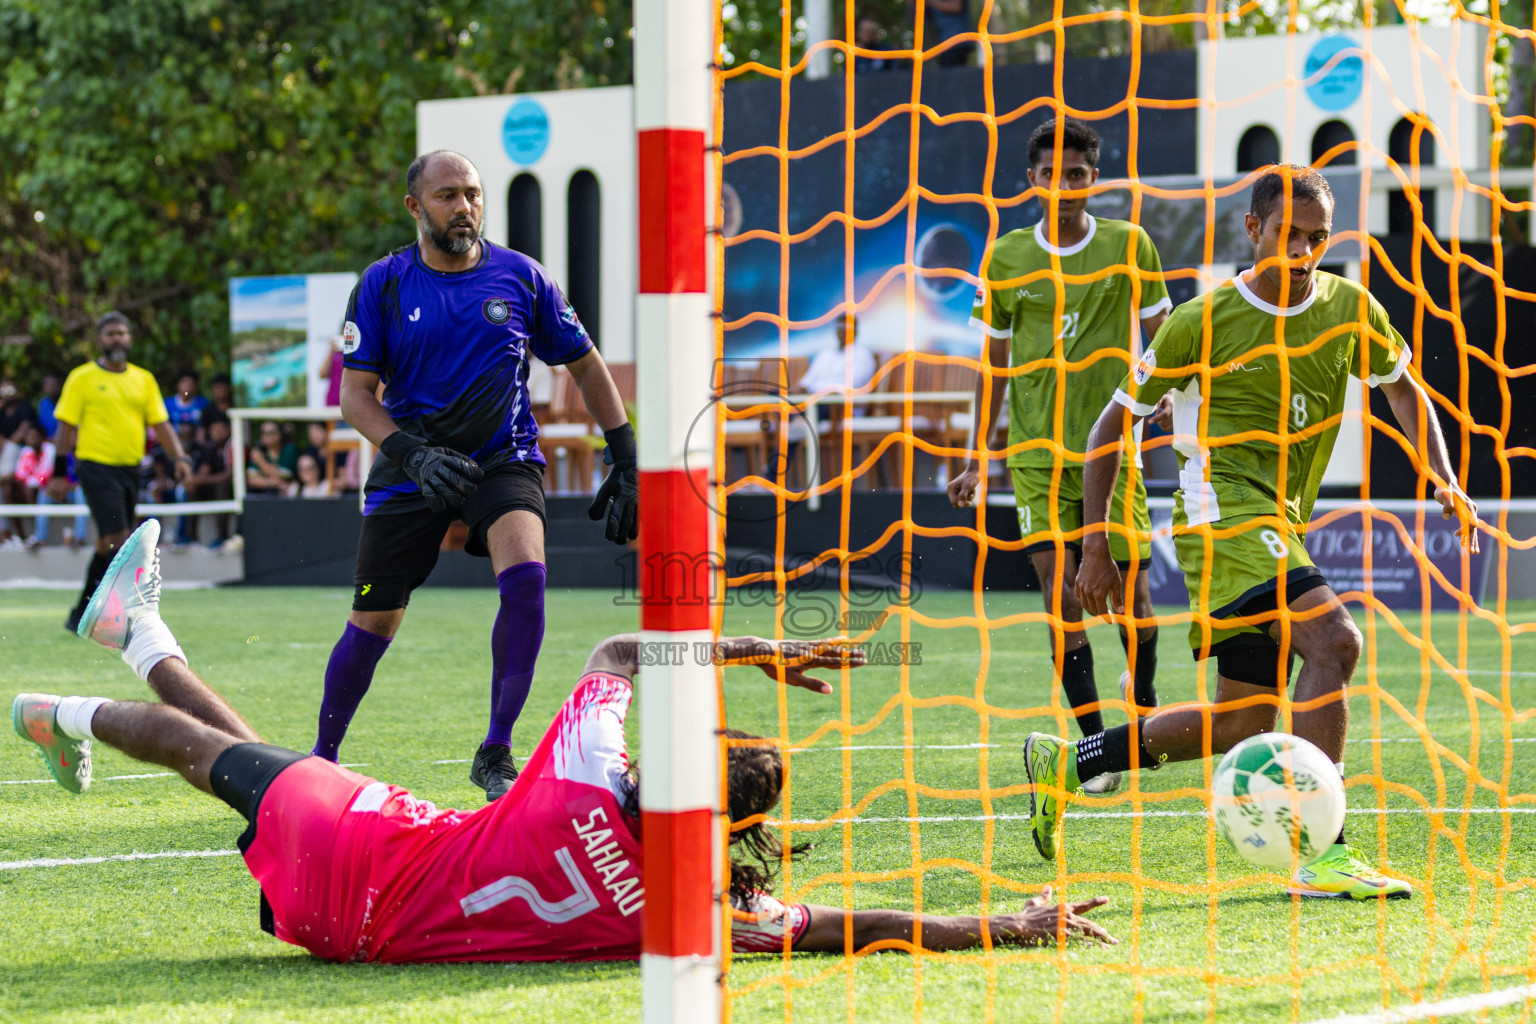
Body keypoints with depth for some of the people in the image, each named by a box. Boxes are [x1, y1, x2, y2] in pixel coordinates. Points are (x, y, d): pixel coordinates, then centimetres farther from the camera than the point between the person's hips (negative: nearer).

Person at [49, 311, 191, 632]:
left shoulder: (143, 379, 12)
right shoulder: (82, 378, -1)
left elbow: (160, 424, 11)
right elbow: (66, 427, 0)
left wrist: (180, 458, -4)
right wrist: (59, 473, -5)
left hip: (130, 469, 6)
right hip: (96, 465, -6)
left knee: (107, 545, 10)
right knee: (116, 539, -15)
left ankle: (80, 616, 21)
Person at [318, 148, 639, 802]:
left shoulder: (520, 277, 1)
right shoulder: (383, 286, -2)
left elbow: (585, 365, 11)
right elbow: (355, 393, -2)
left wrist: (625, 461, 6)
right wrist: (413, 455, -18)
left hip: (504, 460, 0)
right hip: (412, 471, 0)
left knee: (525, 576, -27)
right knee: (373, 623, 3)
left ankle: (495, 753, -18)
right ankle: (321, 760, 26)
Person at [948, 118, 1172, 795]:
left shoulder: (1129, 246, 2)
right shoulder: (1007, 258, 4)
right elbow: (994, 360, 12)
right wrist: (976, 460, 11)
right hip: (1037, 450, 0)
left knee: (1130, 587, 2)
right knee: (1059, 587, -12)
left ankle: (1144, 698, 33)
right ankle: (1095, 744, -8)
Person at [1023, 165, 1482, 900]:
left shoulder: (1350, 309, 7)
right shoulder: (1203, 322, -6)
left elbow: (1402, 388, 25)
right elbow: (1114, 423, 2)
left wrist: (1444, 480, 9)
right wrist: (1095, 548, -2)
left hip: (1281, 525, 7)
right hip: (1222, 509, -7)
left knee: (1243, 724, 8)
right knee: (1332, 641, -28)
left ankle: (1066, 762, 26)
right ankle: (1324, 855, -30)